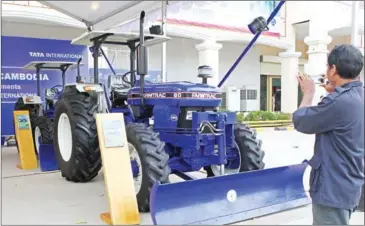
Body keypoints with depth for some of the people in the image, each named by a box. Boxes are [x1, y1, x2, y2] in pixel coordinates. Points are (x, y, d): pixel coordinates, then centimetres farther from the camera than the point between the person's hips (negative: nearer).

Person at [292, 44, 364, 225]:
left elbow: (300, 121, -15)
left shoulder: (339, 101, -27)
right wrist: (334, 93, 11)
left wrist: (308, 93, 0)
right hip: (349, 185, 9)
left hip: (333, 188, -9)